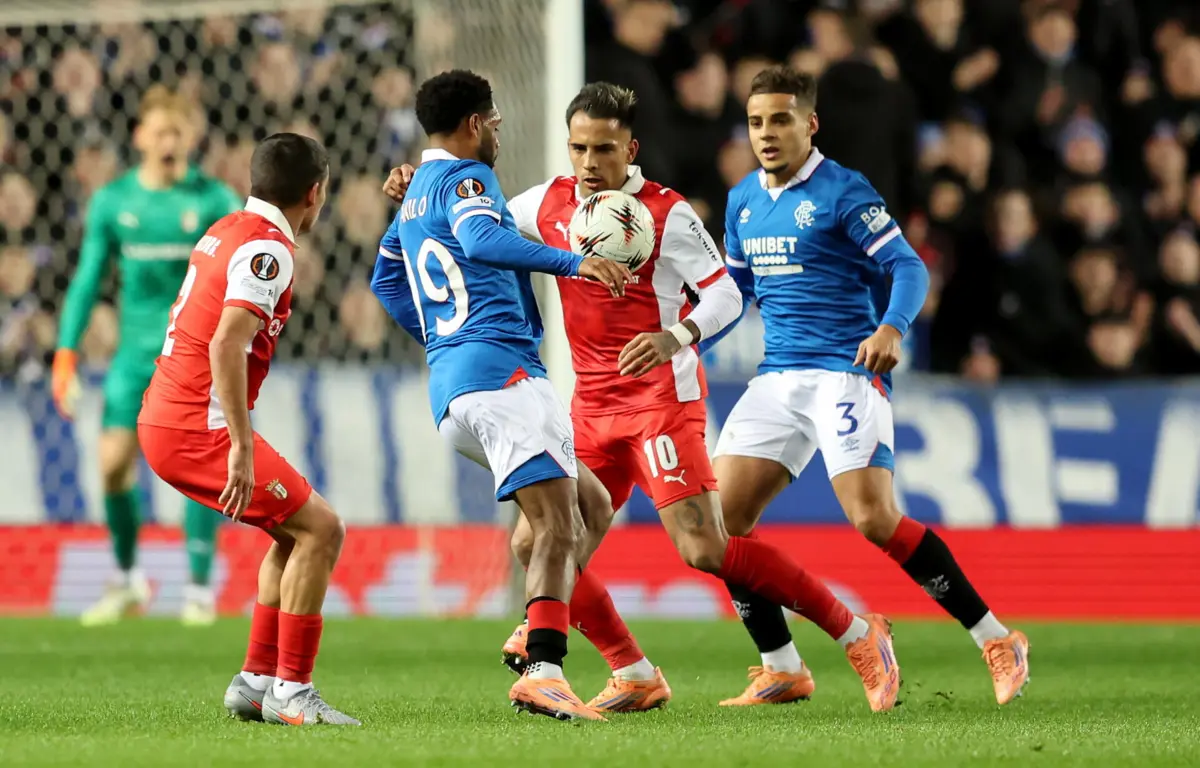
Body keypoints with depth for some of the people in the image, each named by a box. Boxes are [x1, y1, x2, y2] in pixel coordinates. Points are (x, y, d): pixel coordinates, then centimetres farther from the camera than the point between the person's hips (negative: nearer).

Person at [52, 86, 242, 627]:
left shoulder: (214, 200, -1)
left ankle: (199, 588, 1)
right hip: (136, 352, 2)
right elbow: (87, 279, 10)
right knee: (114, 462, -7)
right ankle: (127, 580, 12)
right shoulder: (112, 201, 6)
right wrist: (65, 355, 3)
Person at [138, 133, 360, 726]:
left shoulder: (225, 231, 15)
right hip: (201, 427, -10)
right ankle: (291, 690, -8)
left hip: (161, 418, 10)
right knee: (320, 529, -8)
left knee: (294, 532, 19)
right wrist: (242, 445, -26)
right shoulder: (267, 248, -13)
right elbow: (226, 345, -25)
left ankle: (256, 680, 17)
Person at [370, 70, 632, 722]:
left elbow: (385, 279, 39)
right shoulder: (465, 177, -3)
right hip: (499, 368, -10)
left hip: (449, 388, 10)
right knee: (558, 524, -19)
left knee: (586, 503, 17)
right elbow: (485, 240, -24)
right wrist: (572, 263, -33)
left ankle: (540, 636, 4)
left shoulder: (416, 192, 26)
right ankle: (542, 671, -34)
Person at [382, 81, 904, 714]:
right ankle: (635, 678, 11)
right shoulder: (552, 203, 8)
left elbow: (726, 294, -14)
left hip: (662, 396, -7)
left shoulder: (665, 213, -10)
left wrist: (677, 337, -33)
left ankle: (857, 634, -8)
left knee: (704, 549, -19)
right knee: (534, 543, -1)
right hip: (592, 406, 7)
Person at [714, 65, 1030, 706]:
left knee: (874, 519, -19)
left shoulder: (842, 192, -7)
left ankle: (996, 640, -7)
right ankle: (781, 668, 6)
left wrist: (891, 328, -30)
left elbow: (909, 268, -12)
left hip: (847, 372, -7)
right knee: (721, 515, -5)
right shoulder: (743, 201, 13)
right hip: (778, 377, 7)